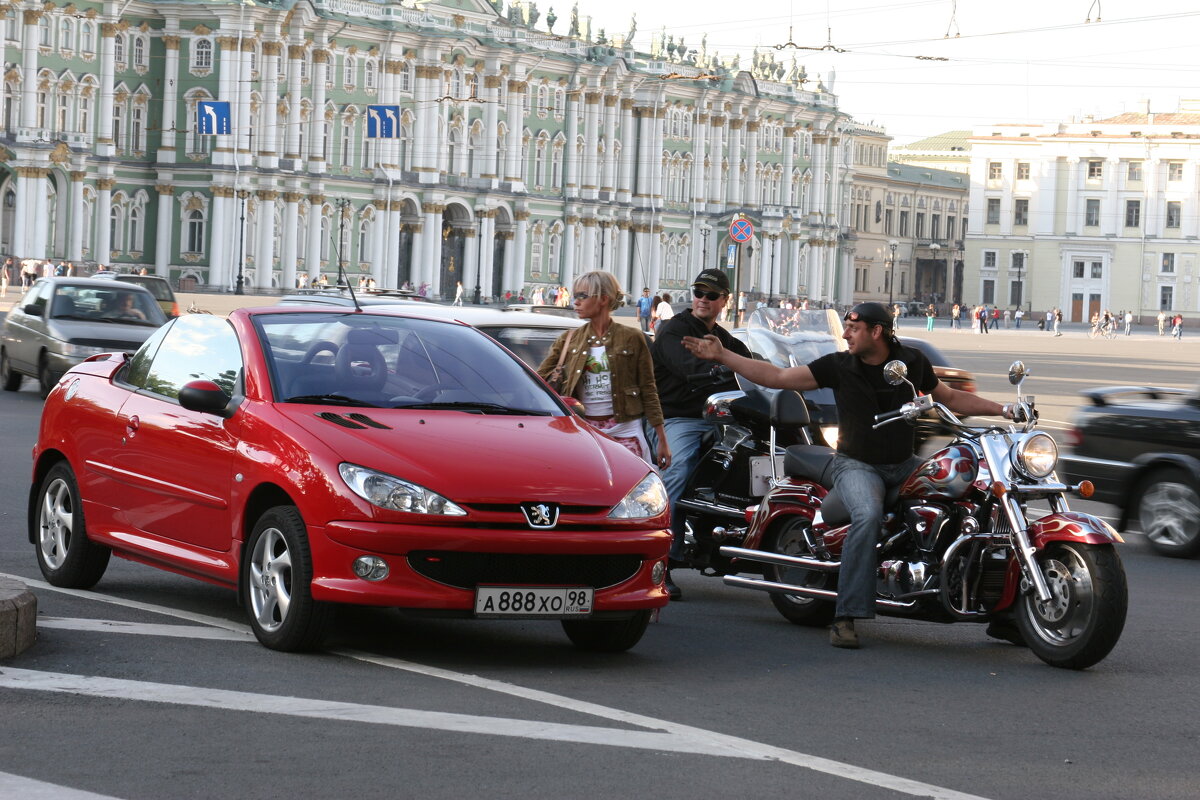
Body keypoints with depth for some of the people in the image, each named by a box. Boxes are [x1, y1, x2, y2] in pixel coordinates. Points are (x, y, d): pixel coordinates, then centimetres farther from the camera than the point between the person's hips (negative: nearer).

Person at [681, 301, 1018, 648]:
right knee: (868, 515, -36)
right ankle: (845, 617, -36)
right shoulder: (838, 366, -5)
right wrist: (721, 355, -11)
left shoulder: (913, 362, 1)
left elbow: (949, 397, 16)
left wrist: (1001, 409, 9)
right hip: (857, 464, -3)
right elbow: (776, 377, -5)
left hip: (904, 464, 3)